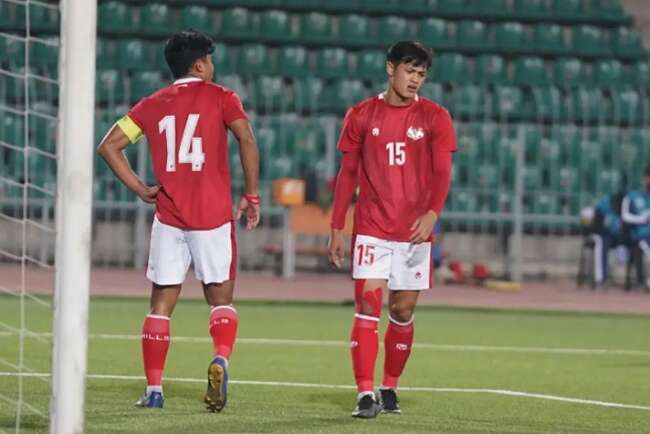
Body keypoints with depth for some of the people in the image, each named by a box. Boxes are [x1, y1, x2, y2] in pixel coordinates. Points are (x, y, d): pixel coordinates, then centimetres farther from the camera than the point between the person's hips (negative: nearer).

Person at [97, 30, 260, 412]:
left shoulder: (152, 105, 11)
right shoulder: (221, 98, 1)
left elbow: (109, 146, 6)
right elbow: (247, 141, -13)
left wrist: (140, 189, 8)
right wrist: (252, 196, -6)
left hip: (169, 218, 2)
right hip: (214, 216, -2)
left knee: (161, 304, 8)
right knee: (221, 300, 9)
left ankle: (153, 389, 4)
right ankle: (221, 358, -19)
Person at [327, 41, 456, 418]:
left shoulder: (434, 117, 1)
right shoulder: (362, 115, 4)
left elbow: (442, 172, -7)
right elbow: (348, 173, 8)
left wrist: (432, 213, -25)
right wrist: (337, 228, 5)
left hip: (415, 231, 1)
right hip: (372, 228, 0)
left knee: (403, 311, 7)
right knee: (368, 305, -11)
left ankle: (390, 388, 22)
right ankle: (365, 394, -13)